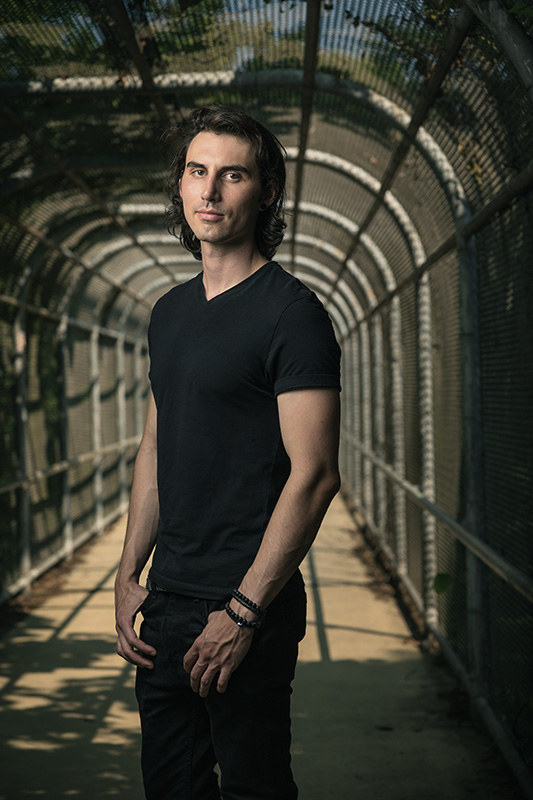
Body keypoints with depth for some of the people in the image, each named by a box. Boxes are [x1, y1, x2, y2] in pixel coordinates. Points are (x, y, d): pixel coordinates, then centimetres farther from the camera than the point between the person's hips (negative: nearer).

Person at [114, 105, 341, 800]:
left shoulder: (291, 312, -12)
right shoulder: (170, 312, 12)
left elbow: (314, 475, -17)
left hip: (248, 605, -7)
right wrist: (128, 576, 11)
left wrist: (243, 611, -18)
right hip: (167, 598, 7)